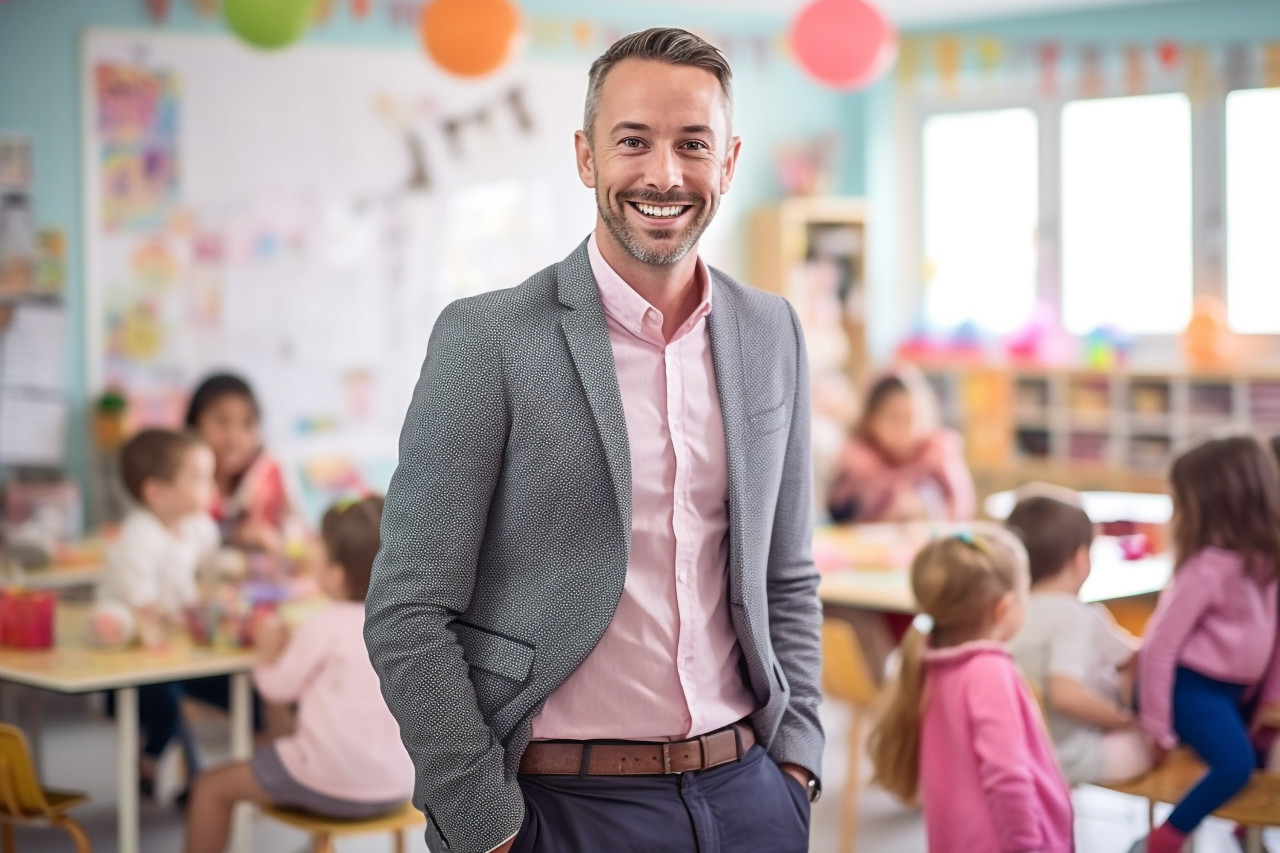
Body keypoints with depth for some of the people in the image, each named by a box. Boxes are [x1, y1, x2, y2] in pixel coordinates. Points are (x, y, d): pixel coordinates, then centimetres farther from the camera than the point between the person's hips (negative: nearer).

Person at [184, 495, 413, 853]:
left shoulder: (326, 627, -17)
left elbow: (277, 687, -4)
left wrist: (269, 647, 14)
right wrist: (293, 645, 17)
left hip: (334, 787, -7)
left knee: (212, 786, 13)